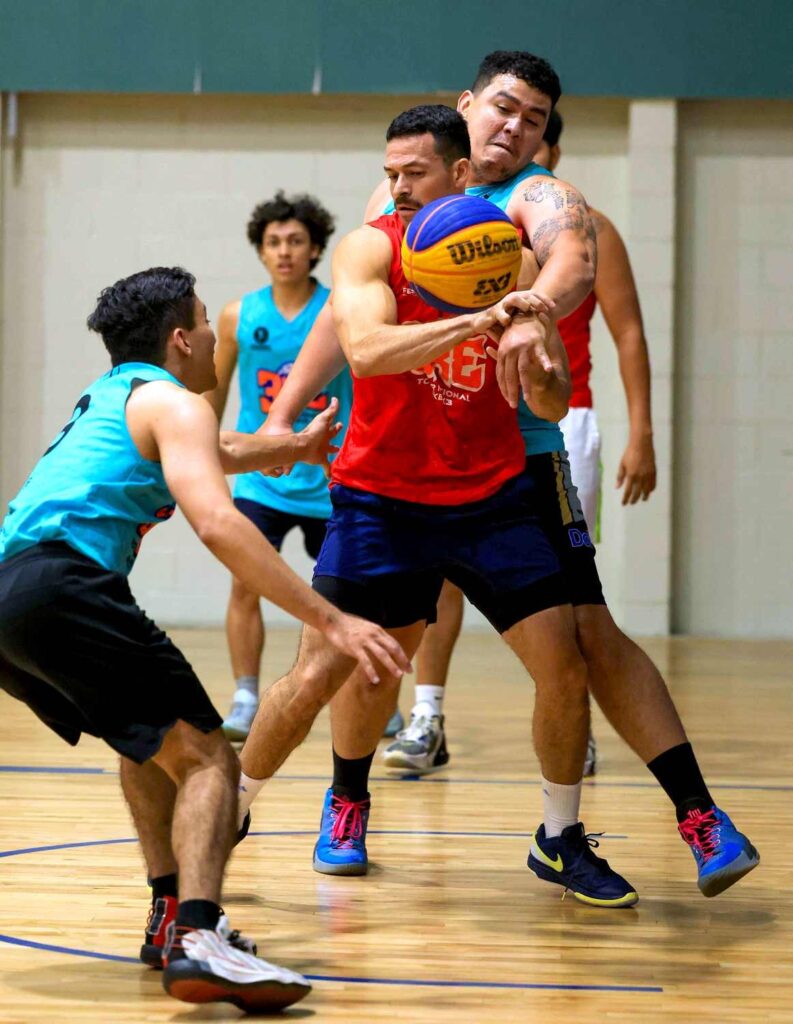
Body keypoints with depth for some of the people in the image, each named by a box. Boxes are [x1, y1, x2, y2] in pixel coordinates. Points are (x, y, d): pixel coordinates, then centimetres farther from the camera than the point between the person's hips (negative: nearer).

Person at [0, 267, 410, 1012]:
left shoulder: (111, 394, 30)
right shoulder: (170, 401, 3)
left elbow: (208, 454, 52)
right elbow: (217, 524, -14)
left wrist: (296, 446, 67)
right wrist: (331, 622, -17)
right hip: (62, 584, -9)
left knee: (151, 736, 28)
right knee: (203, 755, -11)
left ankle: (173, 914, 21)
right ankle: (196, 942, -30)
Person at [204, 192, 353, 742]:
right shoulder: (239, 316, 1)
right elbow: (213, 393, 12)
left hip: (331, 483, -1)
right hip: (261, 478, 1)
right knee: (245, 583, -13)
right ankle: (246, 702, -5)